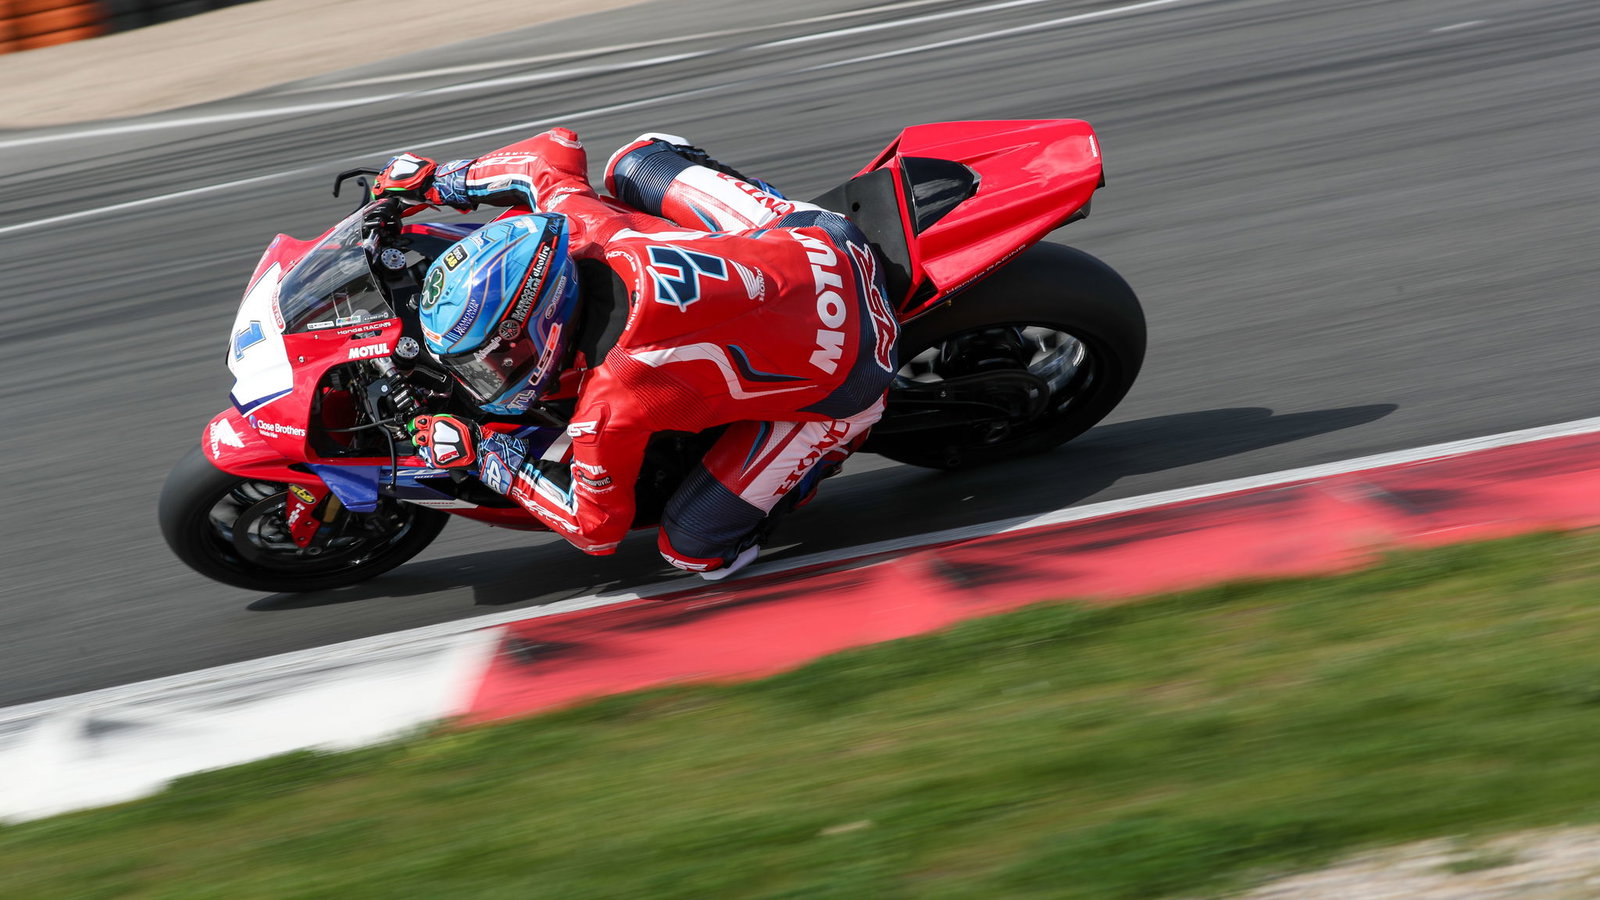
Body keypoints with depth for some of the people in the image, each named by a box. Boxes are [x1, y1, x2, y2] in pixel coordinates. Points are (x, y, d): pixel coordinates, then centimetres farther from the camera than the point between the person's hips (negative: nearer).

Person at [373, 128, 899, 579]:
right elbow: (558, 150, 9)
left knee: (694, 548, 0)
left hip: (844, 373, -6)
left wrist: (488, 456, -6)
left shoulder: (610, 404, -31)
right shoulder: (578, 226, -16)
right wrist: (440, 181, 11)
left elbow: (596, 528, -11)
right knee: (634, 162, 15)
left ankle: (829, 444, 14)